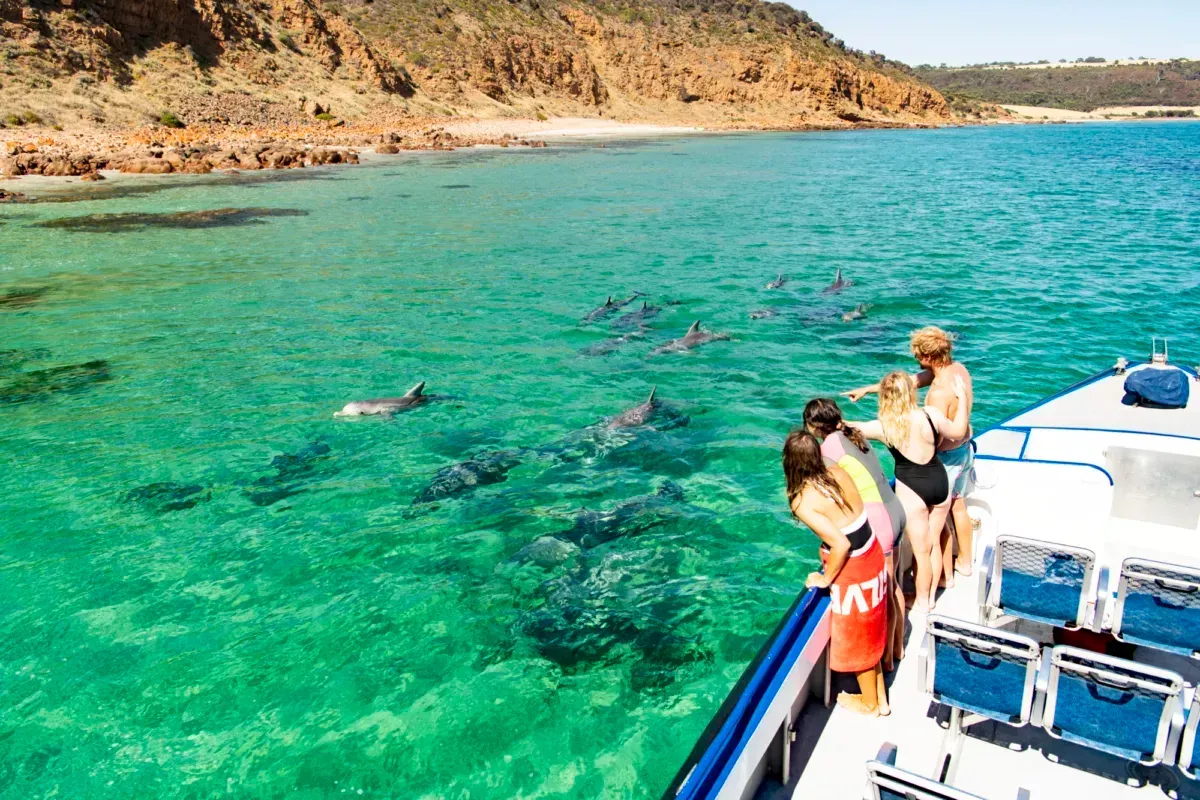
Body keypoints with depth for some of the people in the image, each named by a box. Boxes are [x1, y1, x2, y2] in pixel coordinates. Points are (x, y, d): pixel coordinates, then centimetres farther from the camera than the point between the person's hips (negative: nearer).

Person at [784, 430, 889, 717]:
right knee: (869, 633, 26)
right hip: (872, 556, 7)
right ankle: (880, 697, 44)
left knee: (857, 640, 18)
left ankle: (869, 703, 42)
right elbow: (852, 517, 3)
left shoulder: (802, 502, -26)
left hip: (851, 571, -7)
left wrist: (826, 578, -13)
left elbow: (841, 544, -30)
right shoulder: (839, 473, -7)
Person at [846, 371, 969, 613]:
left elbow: (851, 427, 1)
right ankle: (931, 596, 36)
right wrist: (962, 397, 16)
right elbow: (958, 431, 5)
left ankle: (922, 602, 30)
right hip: (940, 482, 4)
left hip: (912, 490, -4)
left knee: (921, 551, 12)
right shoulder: (931, 414, -12)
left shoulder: (883, 427, -16)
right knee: (934, 543, 20)